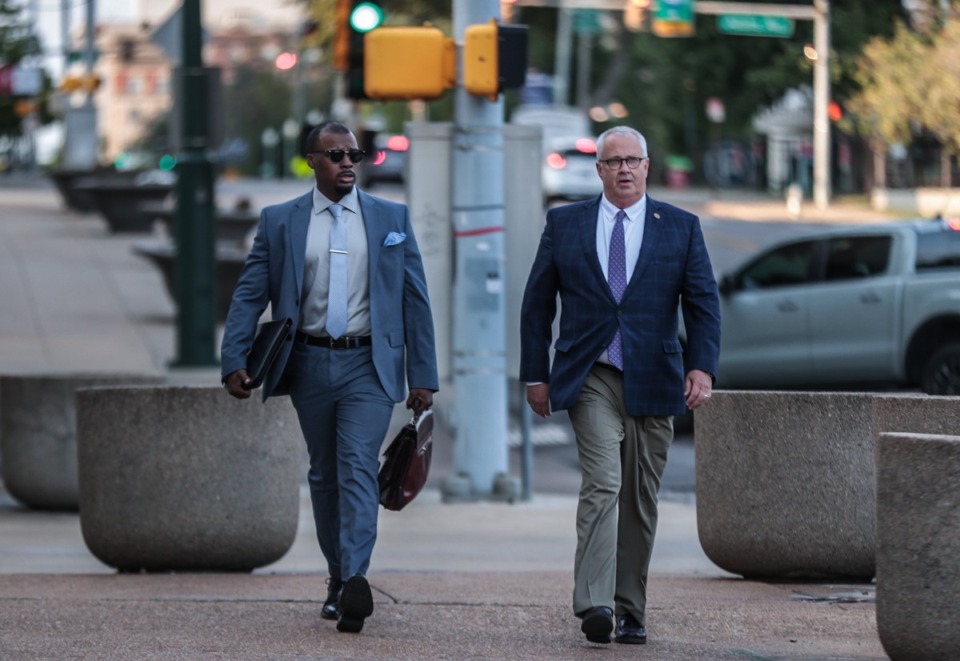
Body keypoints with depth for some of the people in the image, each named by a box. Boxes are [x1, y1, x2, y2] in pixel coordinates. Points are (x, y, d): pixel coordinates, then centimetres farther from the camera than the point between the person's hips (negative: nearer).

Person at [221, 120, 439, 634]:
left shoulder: (391, 219, 6)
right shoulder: (279, 222, 5)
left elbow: (415, 299, 6)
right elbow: (249, 295, 2)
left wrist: (422, 375, 2)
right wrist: (234, 361, -11)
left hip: (368, 365, -2)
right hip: (310, 365, 2)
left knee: (358, 468, -16)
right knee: (324, 475, 11)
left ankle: (355, 581, -27)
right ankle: (337, 578, 23)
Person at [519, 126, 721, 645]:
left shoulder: (681, 227, 7)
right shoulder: (564, 224, 7)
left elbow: (703, 303, 3)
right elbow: (537, 303, 10)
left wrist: (702, 367, -11)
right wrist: (536, 374, 5)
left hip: (652, 383, 2)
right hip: (590, 381, -2)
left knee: (640, 501, 5)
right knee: (601, 485, -18)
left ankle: (630, 611, 14)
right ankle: (594, 604, -26)